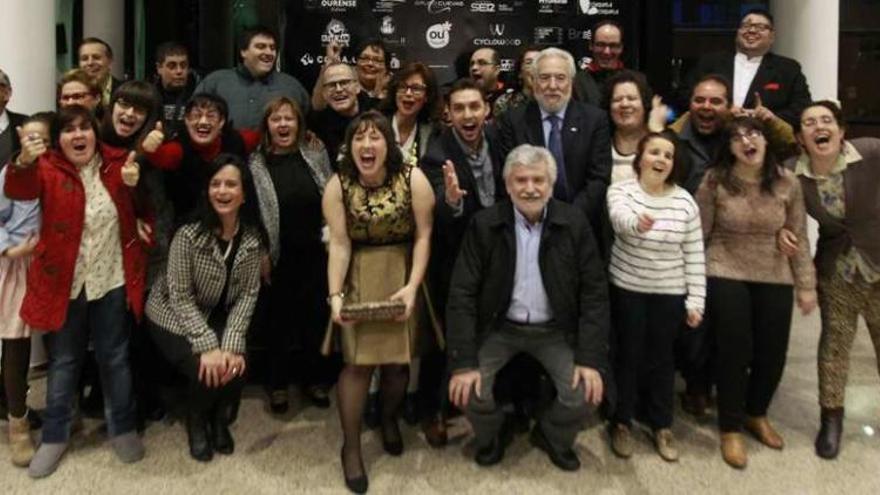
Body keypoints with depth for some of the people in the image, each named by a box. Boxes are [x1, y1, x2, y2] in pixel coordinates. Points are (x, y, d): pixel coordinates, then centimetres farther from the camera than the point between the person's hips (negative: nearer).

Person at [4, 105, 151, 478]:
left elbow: (144, 206, 9)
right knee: (63, 361, 12)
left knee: (115, 357, 13)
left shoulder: (117, 163, -1)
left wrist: (136, 184, -14)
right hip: (65, 282, -1)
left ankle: (122, 428, 29)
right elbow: (17, 191, -25)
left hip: (112, 280, 1)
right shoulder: (48, 168, -5)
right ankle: (54, 436, 28)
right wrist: (25, 161, -46)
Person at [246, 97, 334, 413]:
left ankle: (315, 379, 28)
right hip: (279, 256, -2)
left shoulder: (315, 153, 1)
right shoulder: (255, 163, -6)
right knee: (280, 320, 9)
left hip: (315, 253, 2)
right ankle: (278, 384, 25)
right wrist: (260, 254, -8)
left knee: (315, 316, 10)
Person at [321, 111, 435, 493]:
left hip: (402, 274, 1)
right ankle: (351, 447, 9)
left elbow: (423, 236, -10)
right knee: (358, 360, -5)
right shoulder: (338, 186, -8)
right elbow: (339, 244, -11)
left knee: (397, 356, 6)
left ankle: (389, 419, 35)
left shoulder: (413, 179, -11)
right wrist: (335, 294, -19)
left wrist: (412, 286, -17)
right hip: (359, 278, 0)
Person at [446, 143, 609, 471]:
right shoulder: (484, 225, -12)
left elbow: (594, 291, -7)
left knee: (583, 394, -16)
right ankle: (491, 437, 18)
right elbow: (462, 293, -13)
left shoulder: (574, 223, -10)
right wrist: (463, 362, -19)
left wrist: (592, 358, -14)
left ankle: (553, 438, 20)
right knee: (469, 390, -18)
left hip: (555, 329, 1)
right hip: (499, 326, 0)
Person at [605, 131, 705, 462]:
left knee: (662, 357, 11)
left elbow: (694, 256, 0)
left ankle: (662, 425, 26)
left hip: (670, 293, 2)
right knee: (627, 355, 7)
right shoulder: (620, 190, -7)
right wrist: (637, 222, -55)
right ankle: (621, 422, 24)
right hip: (627, 288, -1)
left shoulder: (685, 202, -3)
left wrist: (696, 300, -3)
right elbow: (620, 219, -32)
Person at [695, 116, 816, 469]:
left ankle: (756, 414, 35)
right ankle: (731, 428, 18)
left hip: (775, 278, 3)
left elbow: (798, 237, 3)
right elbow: (698, 234, -5)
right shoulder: (715, 181, -10)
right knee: (735, 351, -3)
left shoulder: (787, 183, -3)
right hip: (726, 275, -3)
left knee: (774, 352, 7)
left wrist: (806, 284, 3)